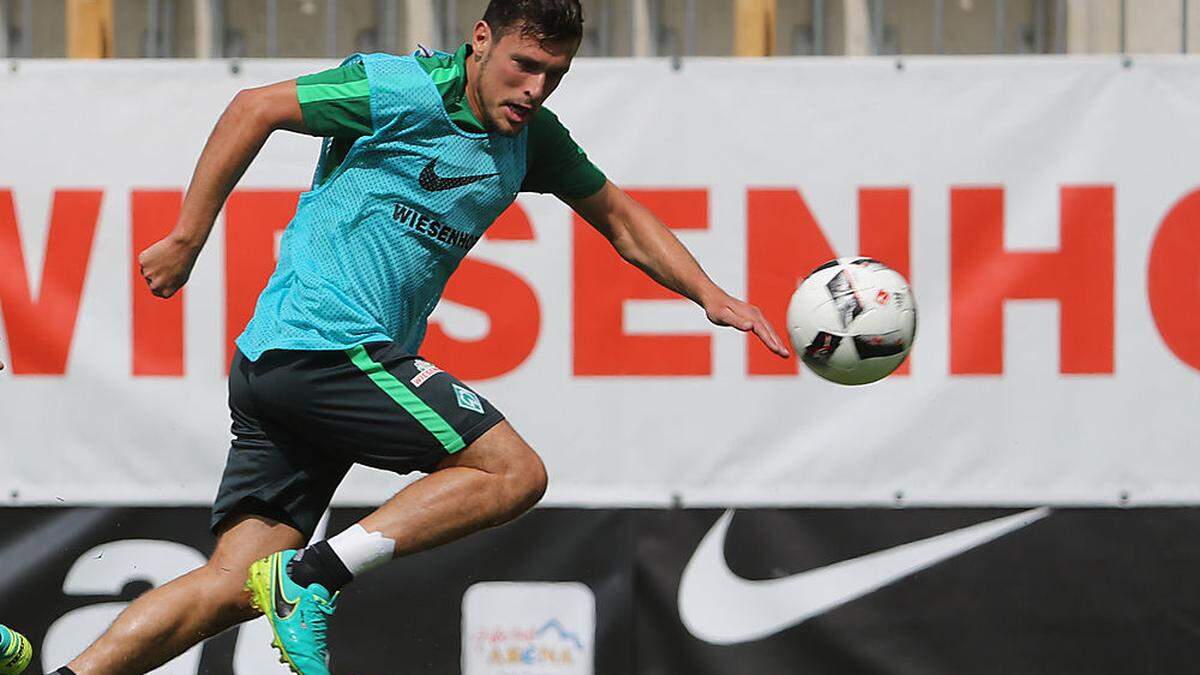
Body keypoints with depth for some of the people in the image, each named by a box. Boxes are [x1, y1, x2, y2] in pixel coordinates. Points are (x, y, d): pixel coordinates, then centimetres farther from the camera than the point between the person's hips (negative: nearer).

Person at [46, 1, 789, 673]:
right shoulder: (404, 91, -9)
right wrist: (186, 240, 0)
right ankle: (311, 576, -15)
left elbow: (623, 218, 28)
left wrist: (713, 298, 17)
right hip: (325, 341, -8)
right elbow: (257, 109, -2)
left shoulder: (533, 138, 15)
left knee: (231, 588, 0)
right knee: (514, 473, -10)